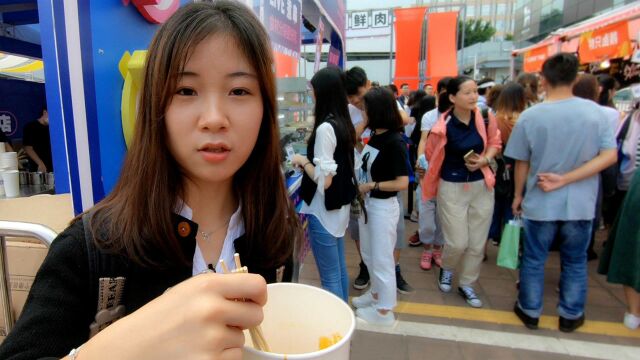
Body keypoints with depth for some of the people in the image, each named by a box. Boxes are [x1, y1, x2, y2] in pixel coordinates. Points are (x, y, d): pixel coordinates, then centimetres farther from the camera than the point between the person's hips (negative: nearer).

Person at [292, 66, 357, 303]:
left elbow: (324, 179, -23)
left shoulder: (325, 127, -21)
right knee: (340, 268, 21)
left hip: (324, 210, -9)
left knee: (329, 276, 4)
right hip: (340, 205, 9)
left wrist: (302, 161, -9)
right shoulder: (344, 123, 6)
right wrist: (310, 160, 13)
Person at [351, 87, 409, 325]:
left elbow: (402, 183, -23)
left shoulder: (394, 142, -20)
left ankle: (385, 310, 26)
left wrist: (370, 186, -18)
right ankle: (377, 293, 44)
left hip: (383, 207, -8)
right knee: (368, 254, 22)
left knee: (382, 258, 7)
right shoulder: (374, 136, 3)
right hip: (367, 203, 8)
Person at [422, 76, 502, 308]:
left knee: (477, 243, 10)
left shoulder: (486, 118, -6)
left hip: (482, 186, 4)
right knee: (458, 242, -2)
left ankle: (467, 285, 31)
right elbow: (431, 156, -3)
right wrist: (455, 171, 6)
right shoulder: (443, 127, -17)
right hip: (452, 188, -4)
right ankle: (446, 269, 33)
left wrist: (485, 160, -9)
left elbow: (495, 142, 10)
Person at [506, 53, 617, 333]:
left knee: (533, 260, 15)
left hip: (541, 203, -2)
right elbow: (609, 155, -9)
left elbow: (522, 163, -5)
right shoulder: (593, 110, -6)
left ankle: (530, 311, 29)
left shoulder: (530, 116, -11)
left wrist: (517, 195, 9)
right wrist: (565, 179, -12)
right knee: (575, 262, 19)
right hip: (580, 203, 2)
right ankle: (570, 315, 33)